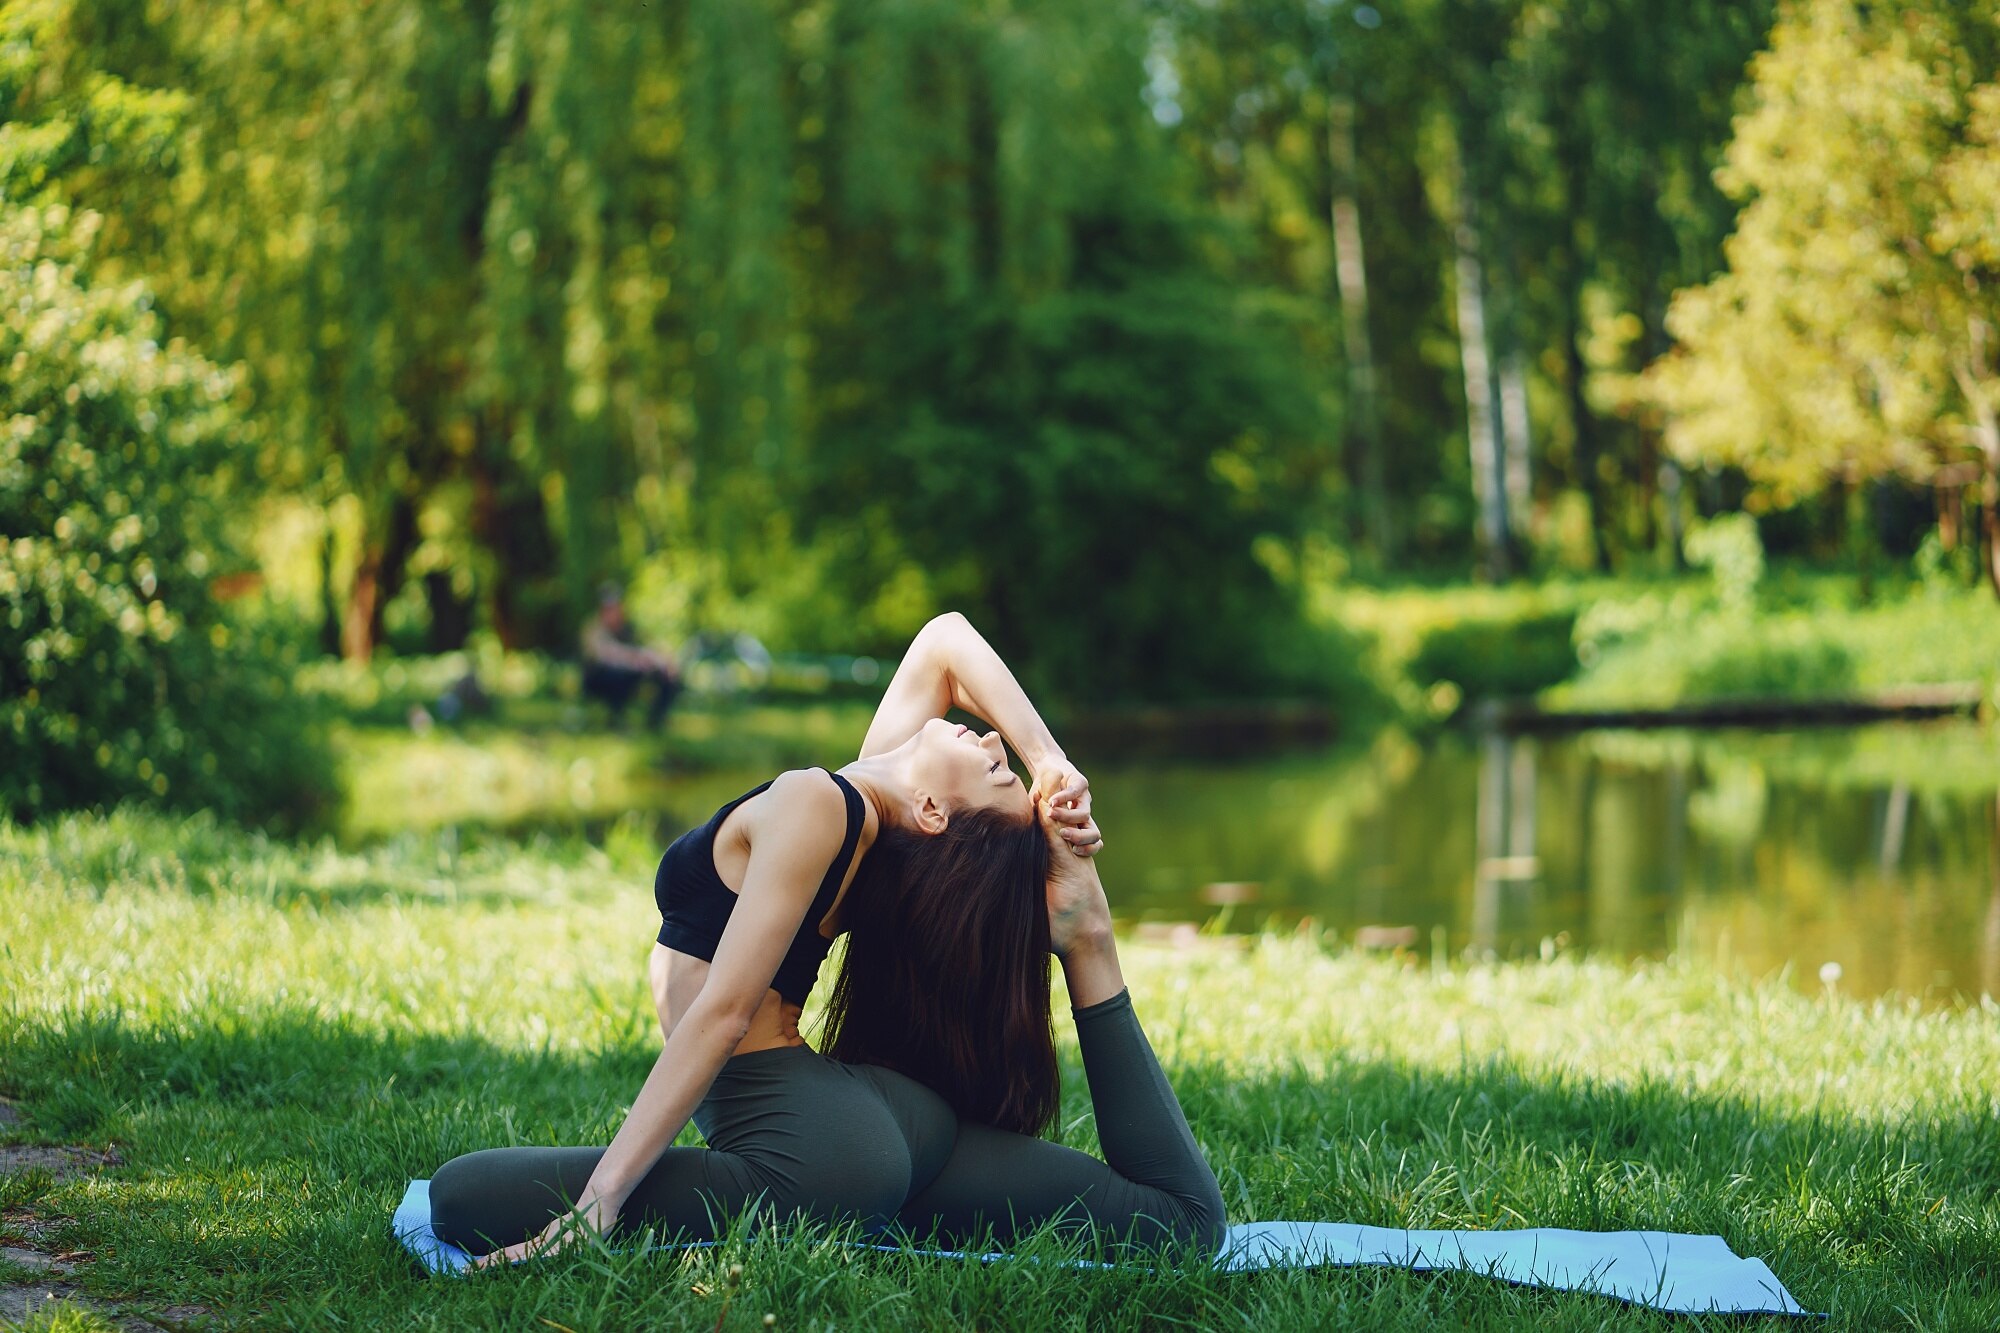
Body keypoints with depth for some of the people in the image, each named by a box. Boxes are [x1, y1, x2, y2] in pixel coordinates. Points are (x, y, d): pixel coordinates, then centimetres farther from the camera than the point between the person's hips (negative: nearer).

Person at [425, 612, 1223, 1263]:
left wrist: (597, 1202, -23)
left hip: (810, 1139, -9)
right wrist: (1051, 761, 5)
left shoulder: (812, 804, -18)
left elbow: (722, 1013, -23)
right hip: (894, 1117, 9)